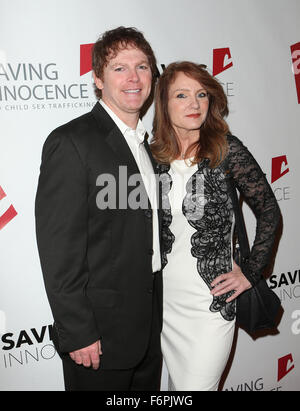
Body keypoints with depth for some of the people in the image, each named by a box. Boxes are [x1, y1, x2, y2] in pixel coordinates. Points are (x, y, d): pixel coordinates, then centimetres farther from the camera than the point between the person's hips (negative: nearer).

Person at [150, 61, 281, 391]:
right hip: (164, 299, 4)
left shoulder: (226, 149, -10)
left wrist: (251, 272, -4)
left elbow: (268, 211, -3)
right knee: (177, 384, 20)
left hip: (212, 300, -3)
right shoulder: (154, 154, 0)